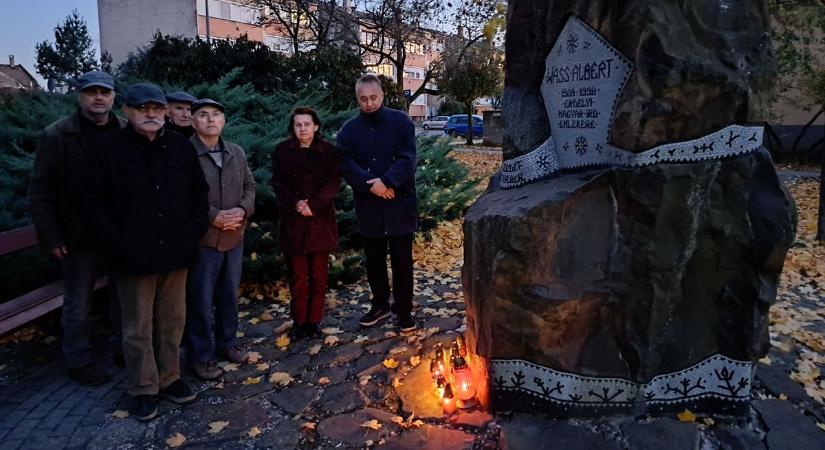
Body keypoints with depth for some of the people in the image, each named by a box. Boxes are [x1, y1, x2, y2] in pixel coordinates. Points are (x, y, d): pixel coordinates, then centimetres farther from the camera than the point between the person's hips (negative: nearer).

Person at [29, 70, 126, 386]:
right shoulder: (57, 136, -5)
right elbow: (40, 192, -4)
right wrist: (52, 238, -9)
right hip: (79, 237, -2)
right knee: (79, 304, 11)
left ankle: (123, 348, 33)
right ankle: (78, 361, 27)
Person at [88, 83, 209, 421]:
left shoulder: (181, 146, 5)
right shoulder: (110, 148, -4)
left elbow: (200, 191, 12)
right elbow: (98, 202, -3)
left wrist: (196, 230, 1)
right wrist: (118, 243, -11)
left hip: (176, 252, 3)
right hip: (134, 255, -3)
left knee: (173, 320, 14)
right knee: (138, 327, 8)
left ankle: (169, 378, 31)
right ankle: (143, 388, 23)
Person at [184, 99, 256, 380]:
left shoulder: (237, 153, 9)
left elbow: (250, 186, 13)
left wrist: (243, 210, -6)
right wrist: (213, 216, -19)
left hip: (234, 237, 6)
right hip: (201, 239, -6)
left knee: (230, 294, 18)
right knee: (200, 299, 4)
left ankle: (227, 342, 35)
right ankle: (200, 356, 19)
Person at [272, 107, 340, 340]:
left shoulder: (329, 150, 1)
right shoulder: (282, 150, 4)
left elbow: (333, 183, -3)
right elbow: (278, 183, 1)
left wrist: (314, 206, -15)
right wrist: (295, 204, -15)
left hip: (321, 219, 0)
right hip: (292, 221, 0)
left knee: (318, 274, 5)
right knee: (297, 274, 4)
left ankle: (314, 320, 16)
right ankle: (298, 321, 16)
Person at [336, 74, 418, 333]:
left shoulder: (400, 122, -1)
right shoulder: (349, 129, 5)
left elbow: (407, 158, -11)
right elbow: (346, 165, -7)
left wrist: (386, 181, -23)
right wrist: (371, 185, -20)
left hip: (399, 203, -2)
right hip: (367, 205, 3)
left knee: (402, 260, 5)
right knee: (374, 260, 14)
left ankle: (404, 310, 19)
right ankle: (380, 305, 31)